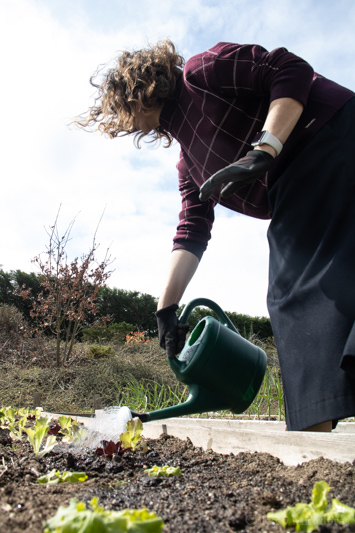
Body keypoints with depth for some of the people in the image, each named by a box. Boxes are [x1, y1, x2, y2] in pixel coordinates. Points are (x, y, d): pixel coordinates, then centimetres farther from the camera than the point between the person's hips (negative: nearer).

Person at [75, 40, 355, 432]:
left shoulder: (202, 72, 2)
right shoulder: (187, 163, 21)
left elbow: (291, 71, -7)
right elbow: (192, 233, 12)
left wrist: (262, 152, -21)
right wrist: (166, 308, 3)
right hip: (298, 202, 8)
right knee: (293, 299, -4)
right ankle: (316, 432, -6)